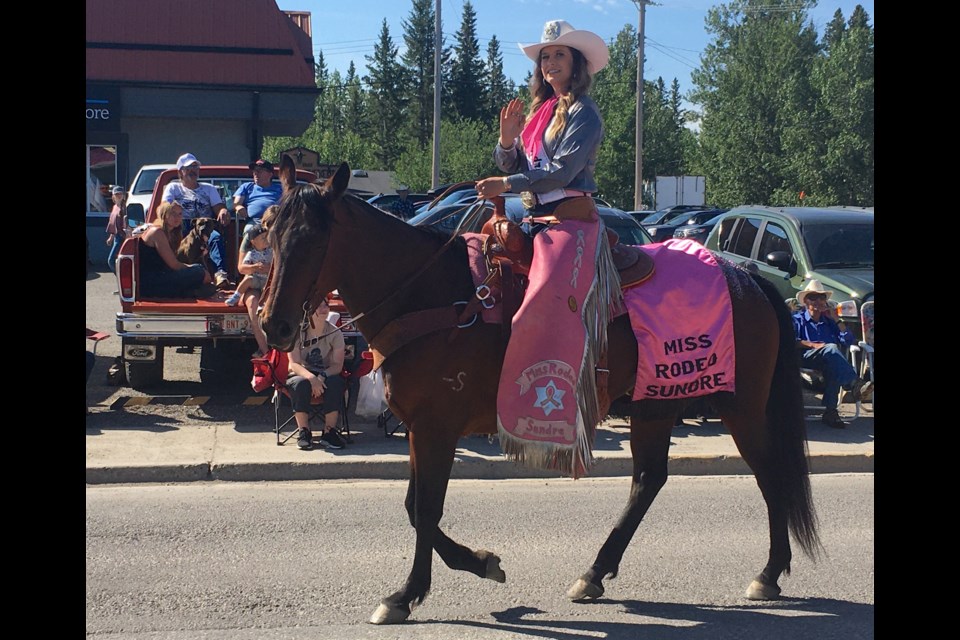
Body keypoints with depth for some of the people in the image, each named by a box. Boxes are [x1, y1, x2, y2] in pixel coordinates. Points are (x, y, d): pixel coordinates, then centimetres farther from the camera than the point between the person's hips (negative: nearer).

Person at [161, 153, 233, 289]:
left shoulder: (209, 189, 31)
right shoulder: (173, 188, 27)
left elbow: (219, 207, 16)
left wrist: (223, 211, -12)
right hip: (183, 227, -1)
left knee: (216, 237, -37)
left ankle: (220, 273, -59)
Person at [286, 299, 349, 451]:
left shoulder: (334, 333, -4)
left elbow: (337, 365, -12)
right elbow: (294, 364, -15)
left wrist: (322, 377, -32)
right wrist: (311, 377, -35)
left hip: (325, 376, 1)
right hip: (300, 374, -1)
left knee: (336, 382, -32)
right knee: (300, 383, -36)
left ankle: (329, 431, -28)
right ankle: (304, 432, -29)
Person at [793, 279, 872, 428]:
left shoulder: (829, 321, 30)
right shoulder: (797, 320, 20)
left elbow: (849, 341, 15)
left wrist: (836, 319, 13)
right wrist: (813, 345, -13)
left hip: (828, 363, 3)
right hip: (805, 359, -3)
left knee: (833, 368, -36)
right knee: (831, 348, -35)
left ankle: (830, 411, -41)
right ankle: (855, 385, -53)